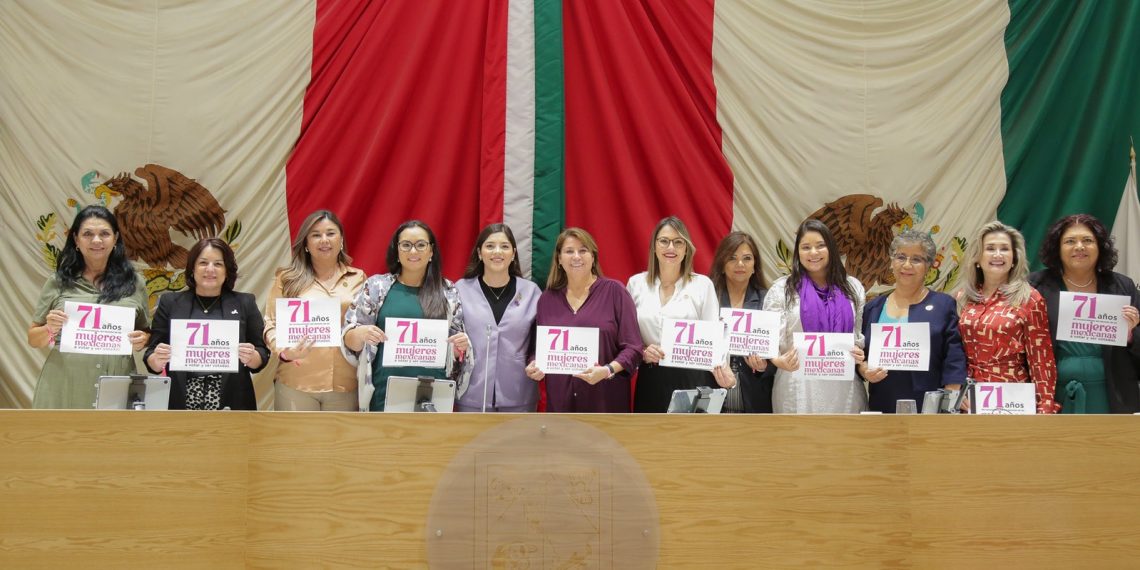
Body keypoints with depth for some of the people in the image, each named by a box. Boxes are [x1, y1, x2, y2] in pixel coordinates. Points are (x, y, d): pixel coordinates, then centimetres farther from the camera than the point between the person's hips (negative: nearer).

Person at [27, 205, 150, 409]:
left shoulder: (133, 282, 8)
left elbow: (147, 334, 15)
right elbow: (33, 339, 9)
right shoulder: (58, 283, 5)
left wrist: (142, 340, -6)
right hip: (64, 389, -1)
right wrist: (50, 330, -11)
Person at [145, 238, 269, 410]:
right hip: (182, 402, 0)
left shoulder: (244, 303, 9)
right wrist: (158, 360, -13)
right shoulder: (170, 303, 9)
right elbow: (151, 357, 8)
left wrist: (250, 357, -12)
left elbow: (263, 355, 8)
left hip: (231, 402, 0)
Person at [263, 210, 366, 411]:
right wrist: (284, 351, -16)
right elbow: (271, 324, 3)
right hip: (296, 384, -1)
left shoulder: (357, 278, 12)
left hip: (344, 385, 2)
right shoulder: (287, 278, 8)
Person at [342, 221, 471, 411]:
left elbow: (455, 352, 14)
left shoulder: (448, 292, 9)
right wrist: (360, 334, -16)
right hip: (385, 393, -1)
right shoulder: (376, 286, 5)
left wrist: (461, 346, -7)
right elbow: (349, 341, 5)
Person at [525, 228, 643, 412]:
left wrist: (608, 370, -18)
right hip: (560, 402, 3)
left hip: (606, 401, -3)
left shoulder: (614, 291, 1)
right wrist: (535, 365, -2)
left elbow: (633, 348, -3)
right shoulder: (547, 298, 11)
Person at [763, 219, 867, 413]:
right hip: (799, 389, -2)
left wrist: (860, 355, -6)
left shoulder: (852, 287, 12)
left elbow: (862, 335, 16)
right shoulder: (782, 289, 4)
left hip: (844, 388, 2)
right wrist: (779, 360, -24)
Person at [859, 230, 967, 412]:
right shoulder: (873, 307, 13)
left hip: (930, 406, -3)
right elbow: (859, 357, 16)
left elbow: (954, 364, -2)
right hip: (881, 406, 3)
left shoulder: (944, 305, 4)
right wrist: (864, 370, -5)